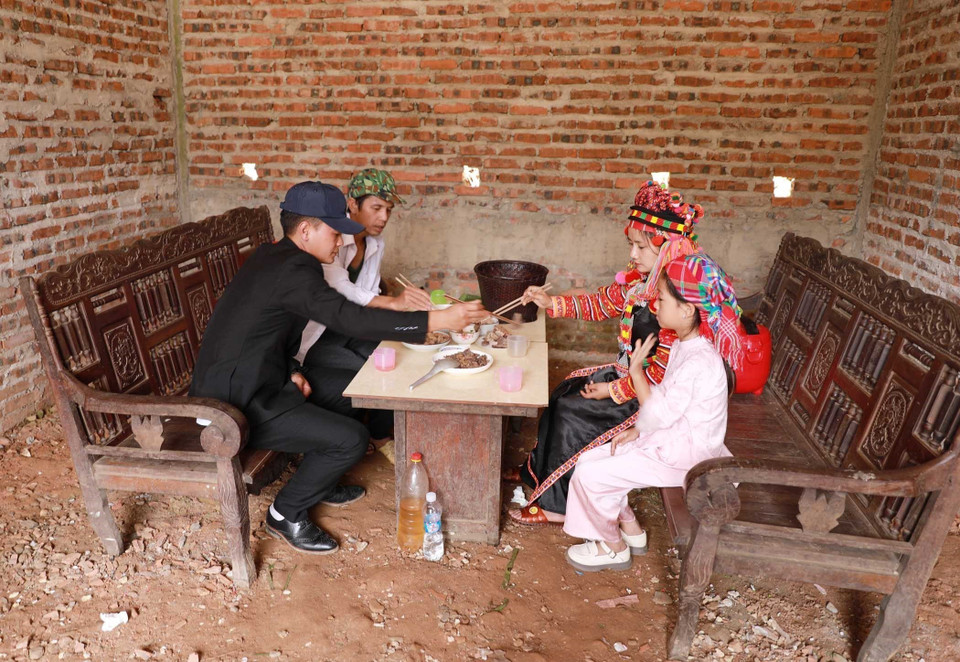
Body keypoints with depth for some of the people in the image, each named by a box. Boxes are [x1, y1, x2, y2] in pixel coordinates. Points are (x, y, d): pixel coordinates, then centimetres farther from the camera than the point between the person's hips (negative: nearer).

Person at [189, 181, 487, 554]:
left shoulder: (271, 257, 10)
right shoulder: (293, 267, -22)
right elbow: (350, 319, -33)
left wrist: (289, 372, 4)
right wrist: (436, 321, -33)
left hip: (239, 385, 10)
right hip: (236, 408, -10)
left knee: (341, 388, 17)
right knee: (352, 439, -14)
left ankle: (320, 484, 30)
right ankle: (286, 514, 6)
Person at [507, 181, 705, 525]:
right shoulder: (636, 280, 0)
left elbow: (662, 370, -26)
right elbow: (600, 303, 14)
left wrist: (613, 391, -20)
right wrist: (552, 303, 4)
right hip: (626, 373, 9)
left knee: (571, 412, -13)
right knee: (563, 393, 5)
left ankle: (555, 504, 3)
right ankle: (538, 470, 23)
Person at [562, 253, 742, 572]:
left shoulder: (699, 363, -30)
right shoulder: (684, 346, 2)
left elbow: (657, 414, -27)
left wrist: (636, 369, -16)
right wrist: (636, 430, 1)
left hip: (679, 458, -10)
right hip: (670, 440, 10)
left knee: (589, 477, -11)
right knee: (589, 458, 8)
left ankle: (613, 548, 12)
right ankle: (629, 528, 21)